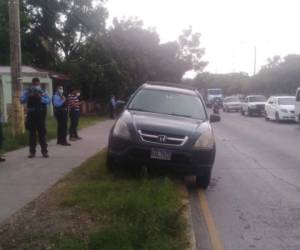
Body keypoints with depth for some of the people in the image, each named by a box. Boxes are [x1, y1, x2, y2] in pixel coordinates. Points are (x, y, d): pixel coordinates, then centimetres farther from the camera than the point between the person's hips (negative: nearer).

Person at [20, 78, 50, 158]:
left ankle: (44, 151, 7)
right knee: (32, 133, 3)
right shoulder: (28, 91, 6)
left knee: (42, 133, 2)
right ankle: (32, 152, 9)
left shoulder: (43, 91, 7)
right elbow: (22, 100, -3)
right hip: (31, 114, 0)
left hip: (41, 114, 0)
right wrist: (29, 96, -18)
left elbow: (48, 101, -5)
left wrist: (41, 98, -20)